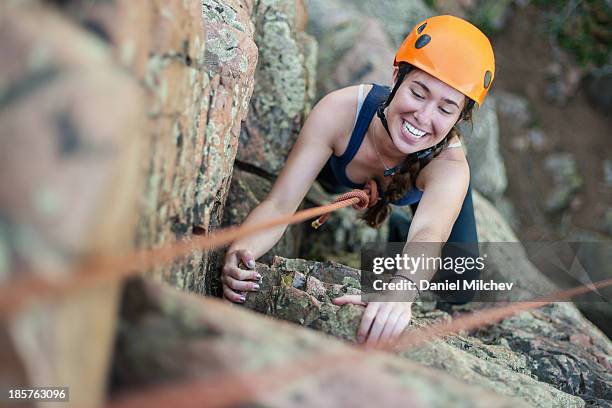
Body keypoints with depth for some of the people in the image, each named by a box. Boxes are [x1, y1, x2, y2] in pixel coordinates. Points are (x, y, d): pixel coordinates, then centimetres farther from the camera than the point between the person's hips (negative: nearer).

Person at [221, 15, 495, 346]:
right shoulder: (340, 111, -44)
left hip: (434, 182, -1)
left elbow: (430, 233, -67)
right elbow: (278, 205, -44)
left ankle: (401, 231, 26)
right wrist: (240, 251, -65)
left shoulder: (450, 165, -47)